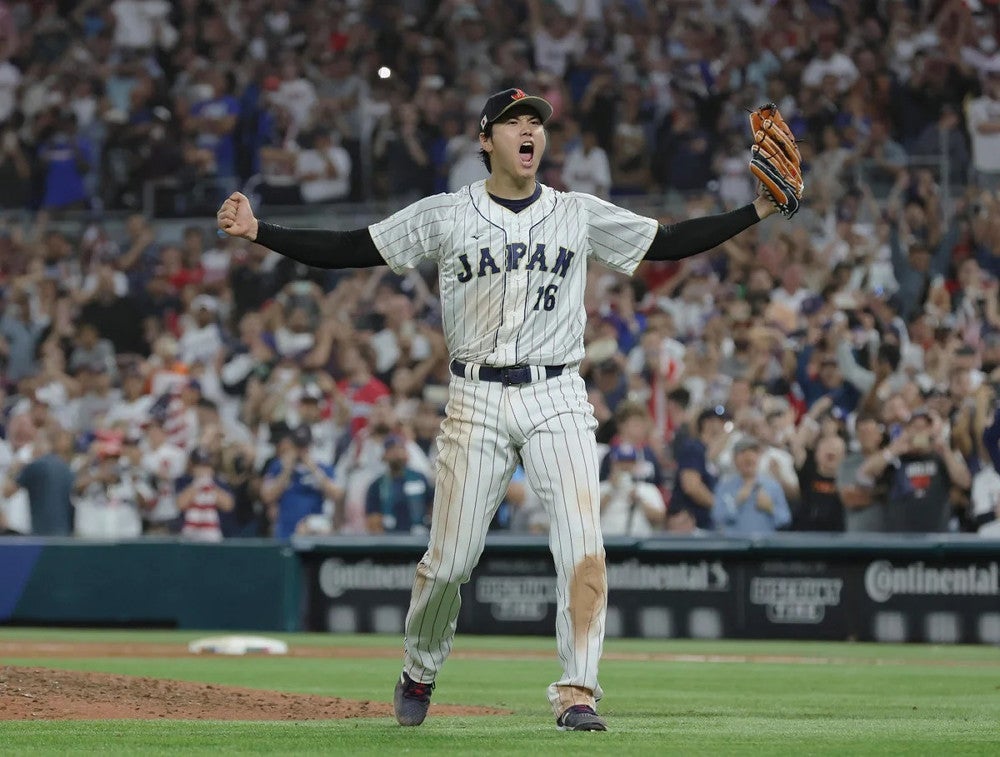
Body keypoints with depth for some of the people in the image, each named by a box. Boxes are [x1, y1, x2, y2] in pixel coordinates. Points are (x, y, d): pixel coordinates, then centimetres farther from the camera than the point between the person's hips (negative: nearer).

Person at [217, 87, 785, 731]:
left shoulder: (580, 215, 8)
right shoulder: (444, 216, 4)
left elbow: (669, 243, 11)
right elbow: (347, 249, 4)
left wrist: (759, 210, 2)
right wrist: (258, 231, -6)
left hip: (557, 398, 1)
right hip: (478, 401, -1)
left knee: (584, 548, -15)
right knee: (450, 559, 1)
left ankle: (577, 694, -11)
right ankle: (419, 673, 28)